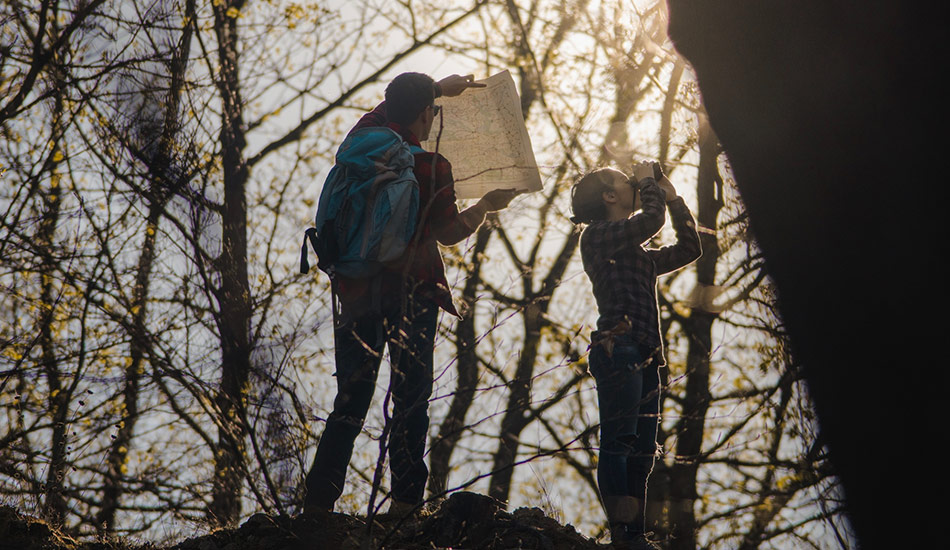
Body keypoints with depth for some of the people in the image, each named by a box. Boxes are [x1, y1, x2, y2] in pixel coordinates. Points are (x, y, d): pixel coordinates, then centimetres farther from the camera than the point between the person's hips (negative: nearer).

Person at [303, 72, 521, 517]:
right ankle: (404, 502, -2)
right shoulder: (431, 166, -10)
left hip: (355, 290, 5)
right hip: (410, 292, -5)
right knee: (410, 397, 2)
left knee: (350, 400, 10)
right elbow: (449, 232, -2)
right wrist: (488, 204, 14)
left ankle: (317, 504, 6)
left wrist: (437, 87, 38)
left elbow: (390, 110, 26)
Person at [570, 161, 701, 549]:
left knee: (642, 452, 4)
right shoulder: (598, 235, 2)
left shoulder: (639, 253, 27)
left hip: (644, 357, 9)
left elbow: (688, 249, 29)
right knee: (618, 442, -14)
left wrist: (673, 198, 26)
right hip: (618, 349, -9)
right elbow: (651, 219, -12)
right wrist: (649, 180, 6)